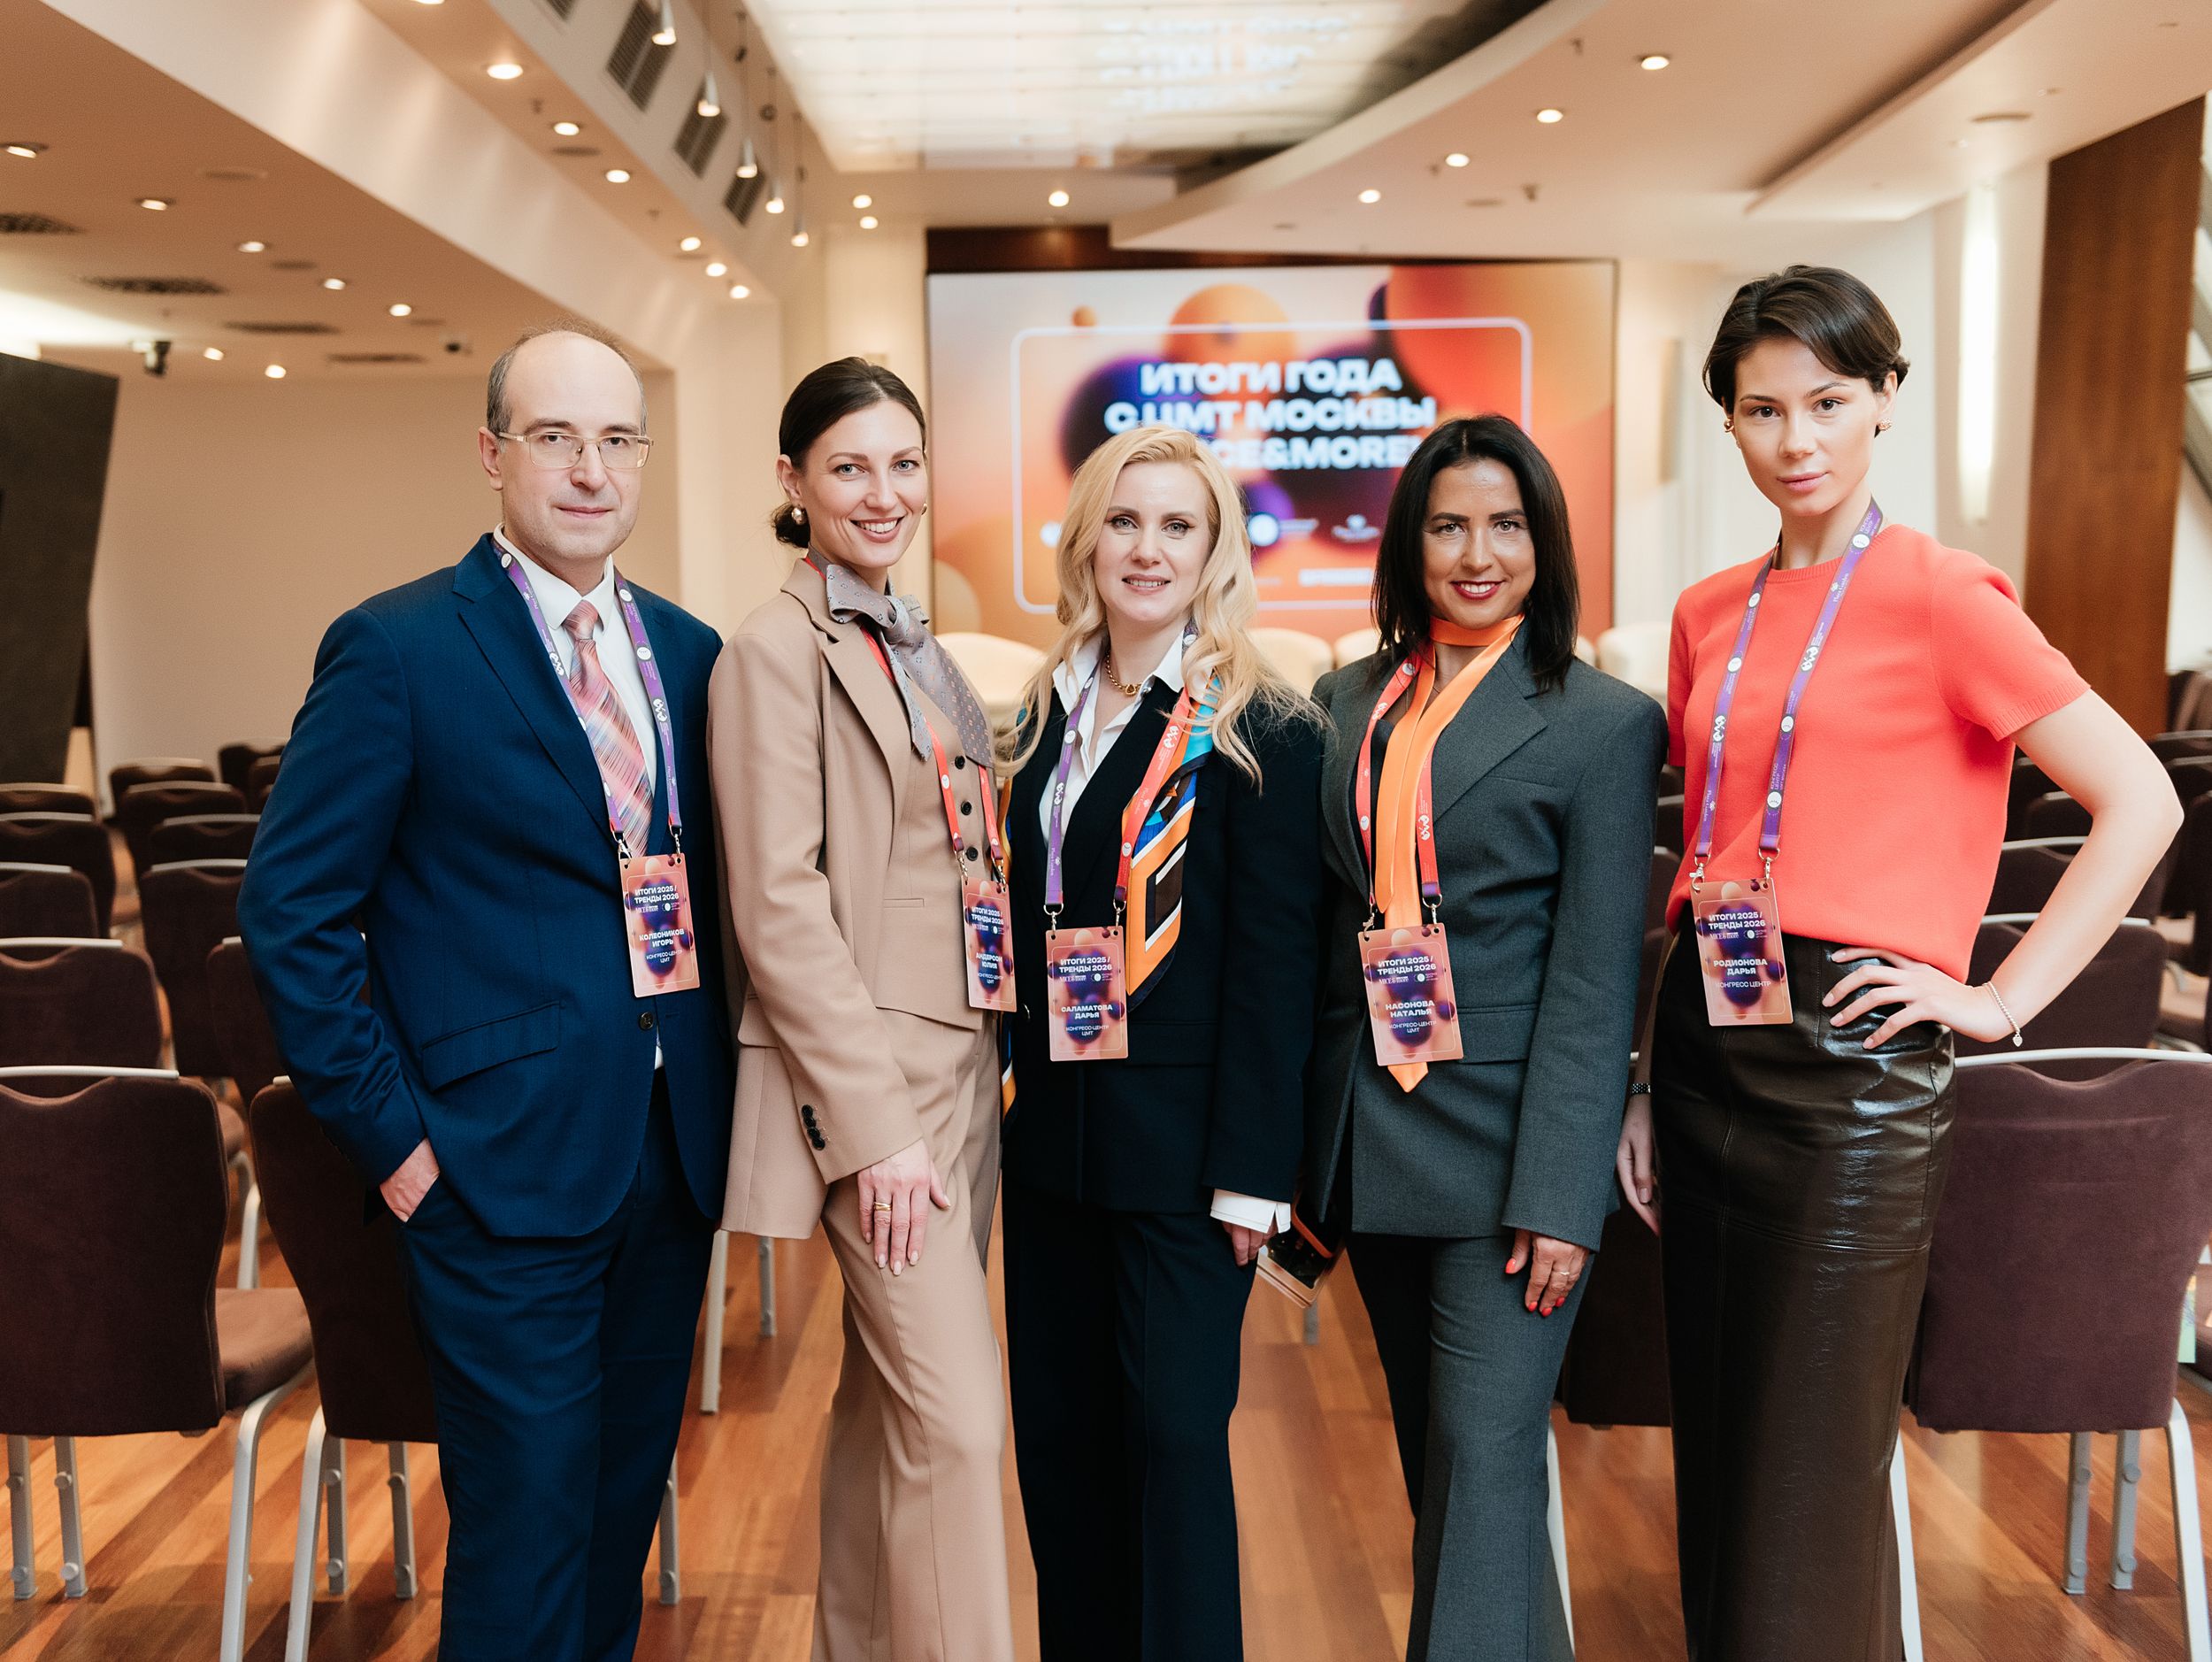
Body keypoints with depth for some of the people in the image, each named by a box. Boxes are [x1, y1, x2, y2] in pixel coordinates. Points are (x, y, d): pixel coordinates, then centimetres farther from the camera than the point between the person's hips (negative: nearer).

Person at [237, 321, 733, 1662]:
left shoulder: (688, 649, 8)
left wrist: (718, 1080, 5)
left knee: (629, 1500, 20)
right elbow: (293, 912, -8)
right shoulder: (396, 649, -9)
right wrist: (392, 1135, -10)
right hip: (509, 1164, -5)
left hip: (674, 1150, 6)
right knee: (526, 1530, 7)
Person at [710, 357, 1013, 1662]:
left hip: (960, 1067, 8)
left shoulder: (924, 656, 15)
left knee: (886, 1398, 17)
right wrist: (876, 1125, -18)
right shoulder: (779, 648, -10)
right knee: (957, 1420, -6)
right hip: (870, 1079, -8)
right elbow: (780, 907, -16)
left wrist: (984, 1073, 14)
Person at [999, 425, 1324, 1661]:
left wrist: (1250, 1172, -14)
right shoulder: (1052, 713, 10)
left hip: (1183, 1144, -6)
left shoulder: (1263, 730, -9)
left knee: (1177, 1434, 4)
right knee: (1056, 1432, 15)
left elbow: (1274, 963, -12)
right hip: (1054, 1133, 6)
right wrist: (1016, 1078, 8)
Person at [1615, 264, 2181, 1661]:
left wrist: (2000, 998, -11)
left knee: (1812, 1481, 4)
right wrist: (1647, 1082, 13)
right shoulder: (1710, 616, 11)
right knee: (1714, 1455, 15)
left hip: (1851, 1057, -6)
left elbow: (2142, 801, -9)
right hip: (1706, 1044, 6)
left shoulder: (1940, 594, -7)